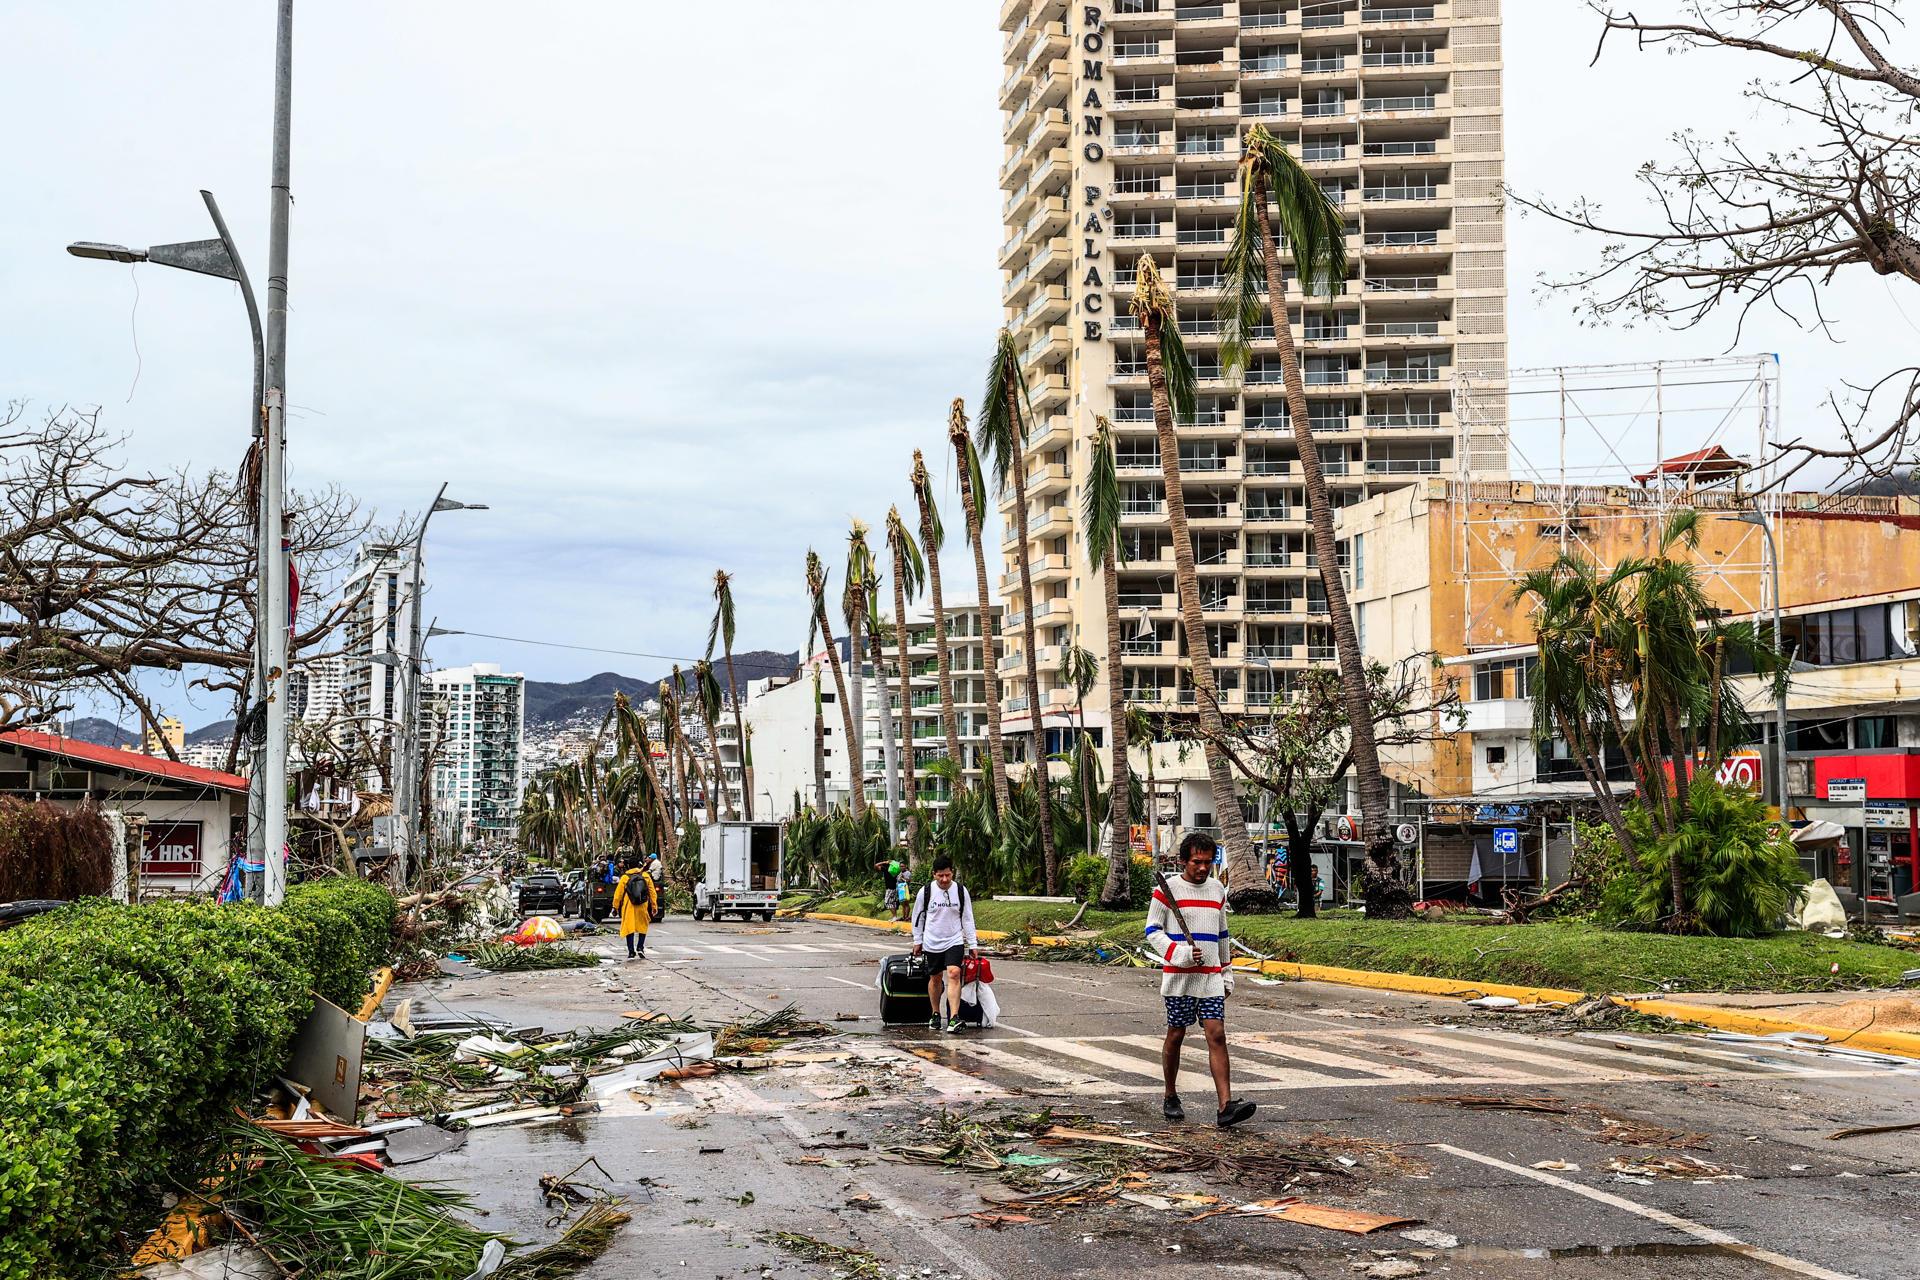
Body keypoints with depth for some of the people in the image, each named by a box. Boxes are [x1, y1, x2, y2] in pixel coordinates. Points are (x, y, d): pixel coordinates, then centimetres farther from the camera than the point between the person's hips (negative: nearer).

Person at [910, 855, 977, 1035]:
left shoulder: (961, 891, -2)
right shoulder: (926, 892, -5)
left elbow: (967, 918, 5)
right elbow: (918, 917, 8)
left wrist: (973, 944, 5)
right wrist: (917, 941, 10)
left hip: (954, 941, -1)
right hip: (932, 943, 1)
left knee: (954, 974, -18)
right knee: (935, 978, 11)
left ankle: (954, 1018, -24)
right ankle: (935, 1014, 30)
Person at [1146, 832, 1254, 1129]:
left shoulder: (1217, 890, 12)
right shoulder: (1167, 889, -4)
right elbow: (1152, 931, -4)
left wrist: (1227, 972, 22)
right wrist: (1178, 954, -18)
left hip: (1211, 976, 4)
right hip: (1179, 976, -3)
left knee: (1216, 1035, -8)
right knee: (1176, 1035, 5)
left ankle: (1226, 1106, -16)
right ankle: (1171, 1098, 23)